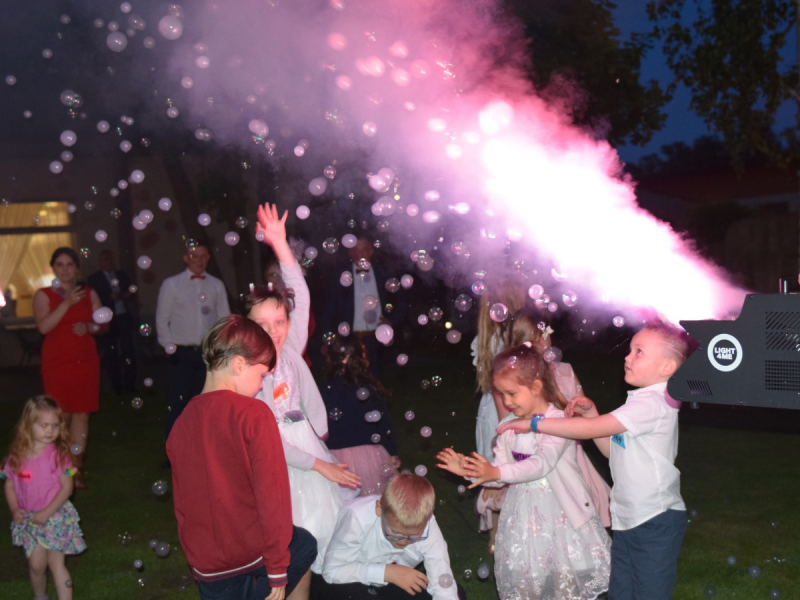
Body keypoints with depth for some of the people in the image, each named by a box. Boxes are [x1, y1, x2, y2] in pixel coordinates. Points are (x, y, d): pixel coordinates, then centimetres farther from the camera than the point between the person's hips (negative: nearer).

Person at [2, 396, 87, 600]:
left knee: (56, 563, -2)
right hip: (28, 519, 3)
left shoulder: (57, 454, -14)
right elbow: (10, 485, 6)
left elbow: (67, 487, -12)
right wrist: (14, 509, -8)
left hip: (55, 516, -3)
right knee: (36, 564, 10)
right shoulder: (17, 455, -4)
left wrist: (47, 512, -17)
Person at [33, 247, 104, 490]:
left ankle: (76, 470, 9)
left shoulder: (89, 293, 10)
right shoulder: (43, 295, 1)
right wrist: (67, 303, -20)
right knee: (61, 417, -6)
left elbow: (104, 324, 10)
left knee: (81, 415, 3)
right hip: (57, 364, -3)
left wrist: (89, 326, -11)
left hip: (86, 362, 3)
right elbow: (43, 326, -13)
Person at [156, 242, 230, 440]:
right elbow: (162, 320, 4)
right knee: (179, 404, -3)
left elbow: (225, 319, 10)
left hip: (209, 354, 2)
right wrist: (170, 347, -5)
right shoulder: (171, 284, 4)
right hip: (182, 354, -2)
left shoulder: (217, 285, 9)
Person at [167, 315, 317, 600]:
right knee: (305, 546, 26)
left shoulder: (181, 423, 2)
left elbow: (182, 505, 10)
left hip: (206, 569, 4)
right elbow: (271, 493, -18)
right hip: (252, 558, -4)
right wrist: (278, 569, -11)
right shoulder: (253, 413, -16)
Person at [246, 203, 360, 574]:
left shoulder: (291, 352, -2)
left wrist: (280, 245, -14)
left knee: (325, 523, 9)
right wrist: (320, 465, -17)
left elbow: (301, 296, -6)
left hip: (308, 442, 5)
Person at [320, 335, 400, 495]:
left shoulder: (323, 391, -8)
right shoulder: (371, 388, -7)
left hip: (336, 459, 0)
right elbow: (384, 425, 0)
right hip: (370, 456, 0)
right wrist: (392, 453, 12)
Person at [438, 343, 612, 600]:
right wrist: (469, 470, -13)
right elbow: (498, 472, 5)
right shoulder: (507, 426, 3)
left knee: (569, 578, 3)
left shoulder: (558, 420, -16)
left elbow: (542, 463, -28)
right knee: (525, 577, 12)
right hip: (524, 510, 5)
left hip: (560, 511, -5)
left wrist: (497, 472, -38)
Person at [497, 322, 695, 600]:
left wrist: (532, 423, -21)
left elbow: (589, 430, -25)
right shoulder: (643, 401, 11)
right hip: (628, 519, 9)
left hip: (656, 522, -9)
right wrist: (591, 412, 2)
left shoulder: (651, 403, -21)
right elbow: (611, 449, 16)